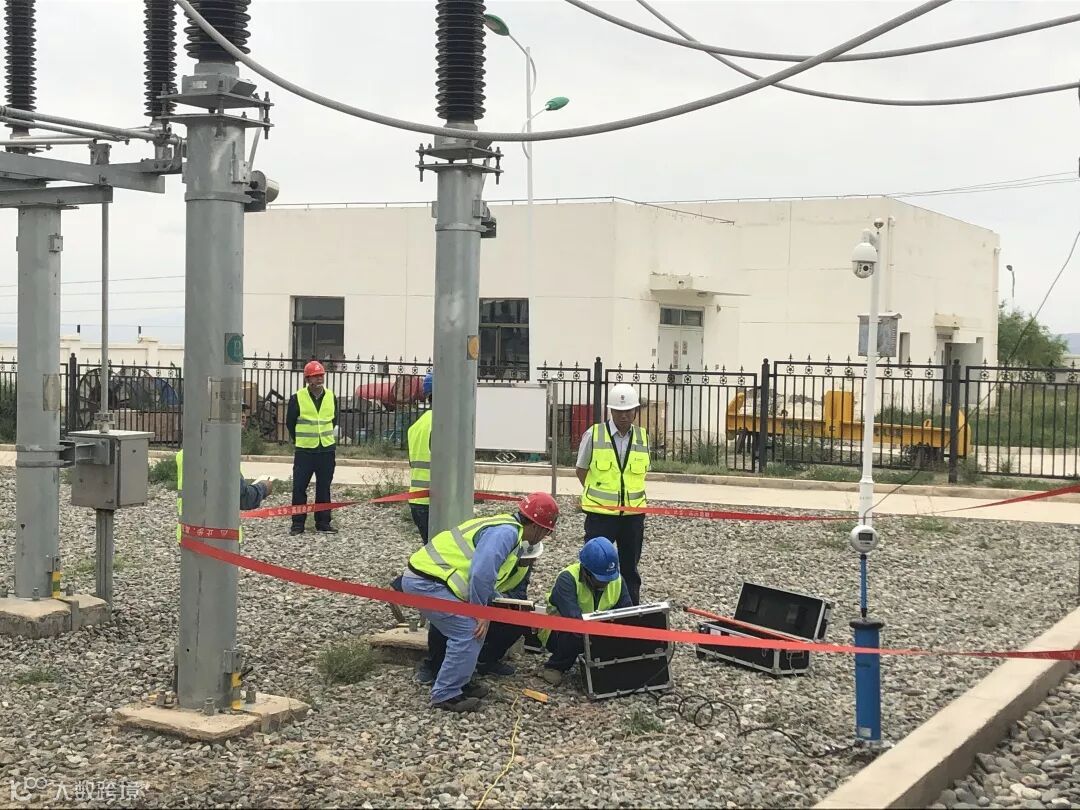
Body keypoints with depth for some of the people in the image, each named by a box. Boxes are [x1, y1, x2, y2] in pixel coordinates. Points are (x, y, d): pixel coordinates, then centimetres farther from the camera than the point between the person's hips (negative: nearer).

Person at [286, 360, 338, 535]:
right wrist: (299, 440, 11)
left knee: (324, 488, 8)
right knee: (299, 488, -2)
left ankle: (323, 522, 15)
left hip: (326, 450, 3)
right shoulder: (297, 398, -6)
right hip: (304, 451, -3)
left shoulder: (331, 397, 5)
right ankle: (298, 524, 6)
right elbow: (290, 422, 5)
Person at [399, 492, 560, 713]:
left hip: (425, 577, 10)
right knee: (469, 633, -11)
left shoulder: (506, 529, 17)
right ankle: (445, 695, -4)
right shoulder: (507, 532, -16)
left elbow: (486, 577, 25)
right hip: (426, 582, -10)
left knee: (474, 628, 16)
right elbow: (481, 574, -26)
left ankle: (459, 681, 25)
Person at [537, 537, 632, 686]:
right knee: (576, 633, -38)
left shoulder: (617, 581, -10)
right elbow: (573, 616, -42)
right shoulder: (567, 579, -29)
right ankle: (554, 668, -10)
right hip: (558, 633, -5)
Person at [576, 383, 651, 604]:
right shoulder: (594, 434, -5)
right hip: (600, 513, -3)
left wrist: (630, 495, 6)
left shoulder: (642, 437, 4)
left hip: (633, 513, 3)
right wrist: (600, 495, 1)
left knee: (630, 567, 12)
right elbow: (581, 470, 4)